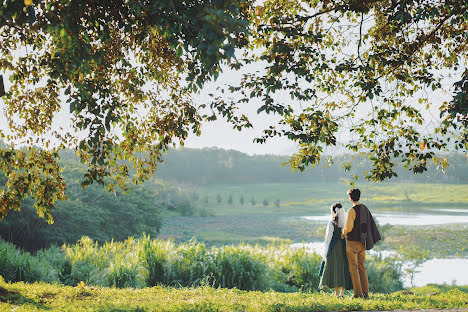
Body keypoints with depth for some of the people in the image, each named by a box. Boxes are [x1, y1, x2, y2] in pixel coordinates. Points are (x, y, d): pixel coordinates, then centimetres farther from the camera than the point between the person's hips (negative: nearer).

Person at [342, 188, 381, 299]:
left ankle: (358, 293, -2)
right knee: (362, 267, 12)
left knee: (354, 268, -1)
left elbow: (348, 227, -20)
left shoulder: (352, 211, -16)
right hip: (362, 243, 7)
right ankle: (365, 293, 10)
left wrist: (344, 233, 1)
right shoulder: (365, 209, 8)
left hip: (352, 242, -7)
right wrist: (371, 240, 19)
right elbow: (371, 224, 12)